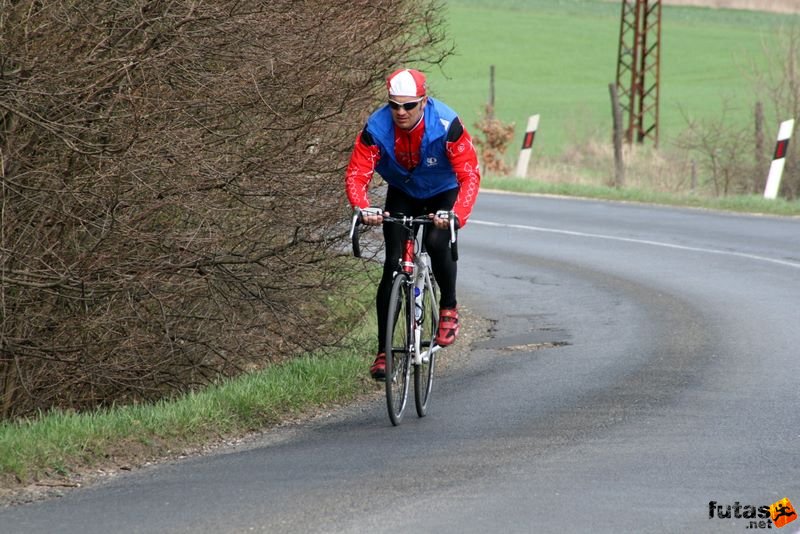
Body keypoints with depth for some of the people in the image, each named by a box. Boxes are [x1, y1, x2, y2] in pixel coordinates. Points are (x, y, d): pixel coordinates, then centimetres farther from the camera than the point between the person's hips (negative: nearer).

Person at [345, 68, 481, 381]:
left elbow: (470, 175, -34)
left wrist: (458, 214, -51)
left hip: (443, 194, -2)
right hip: (402, 195, 2)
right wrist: (363, 209, -47)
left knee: (437, 242, -30)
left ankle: (449, 308, -2)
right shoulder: (377, 128, -27)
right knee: (393, 264, -12)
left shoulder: (446, 125, -32)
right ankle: (383, 351, -7)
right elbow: (356, 174, -27)